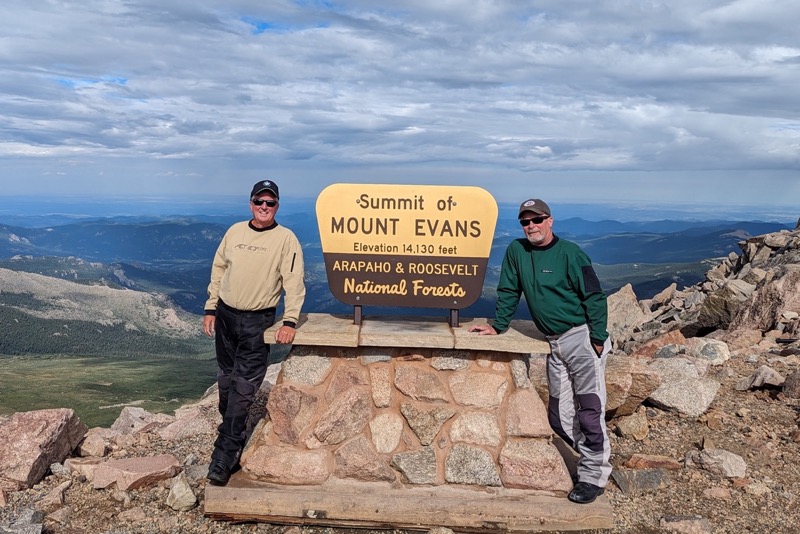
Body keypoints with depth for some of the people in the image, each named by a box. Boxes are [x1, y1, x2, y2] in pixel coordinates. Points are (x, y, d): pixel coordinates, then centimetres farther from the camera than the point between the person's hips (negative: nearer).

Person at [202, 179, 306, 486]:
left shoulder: (286, 239, -9)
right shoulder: (235, 231, 6)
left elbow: (293, 282, -12)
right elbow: (218, 270, 12)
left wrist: (290, 322, -19)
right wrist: (211, 309, 10)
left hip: (257, 322, -5)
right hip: (225, 314, 5)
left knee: (244, 387, -6)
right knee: (226, 379, 15)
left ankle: (225, 454, 0)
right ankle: (233, 434, 34)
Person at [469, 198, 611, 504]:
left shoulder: (570, 253, -10)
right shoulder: (516, 251, 5)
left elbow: (594, 297, -11)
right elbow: (508, 292, 13)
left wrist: (598, 339, -16)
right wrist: (497, 326, 10)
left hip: (583, 338, -6)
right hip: (555, 345, 6)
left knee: (589, 410, -4)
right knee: (559, 416, 9)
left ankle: (594, 477, 10)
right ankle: (596, 457, 28)